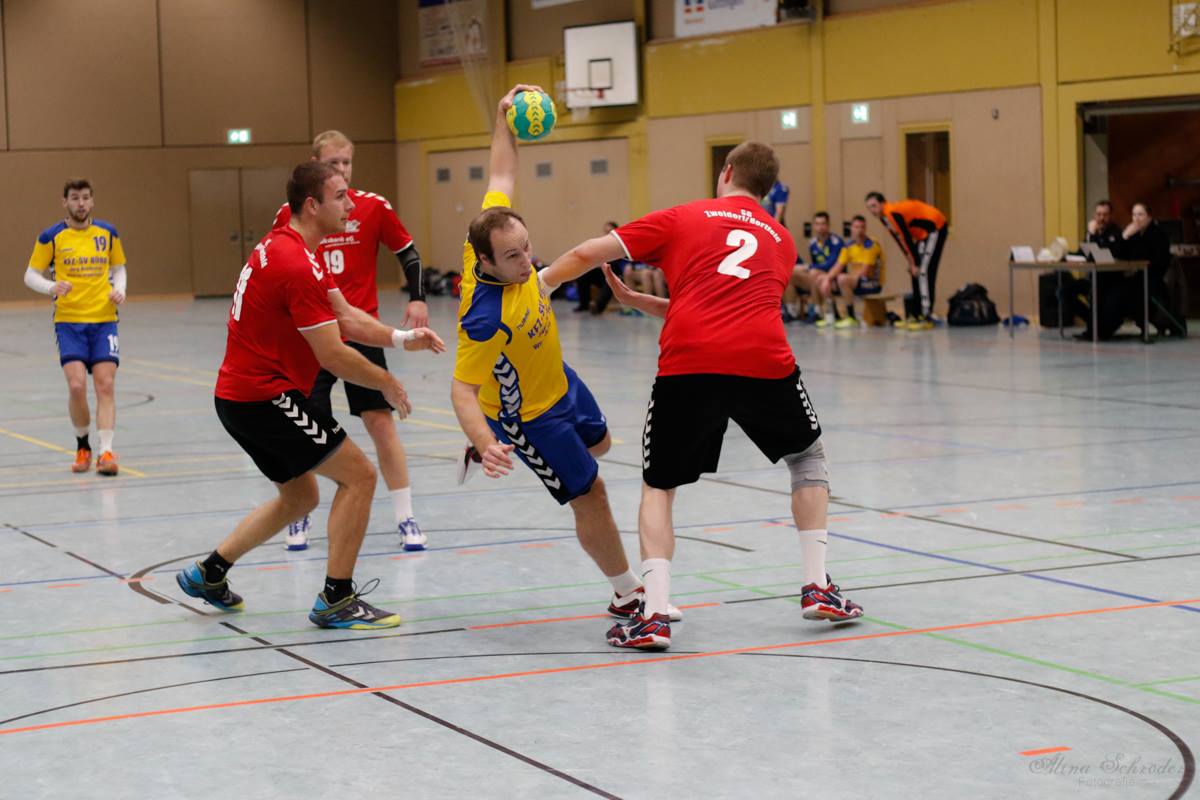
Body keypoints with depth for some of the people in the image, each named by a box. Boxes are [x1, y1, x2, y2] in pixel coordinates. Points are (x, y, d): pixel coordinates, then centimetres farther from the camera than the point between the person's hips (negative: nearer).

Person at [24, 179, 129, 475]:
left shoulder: (108, 233, 7)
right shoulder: (51, 237, -1)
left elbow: (118, 268, 19)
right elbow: (31, 275, 5)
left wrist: (119, 290, -2)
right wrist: (51, 287, -16)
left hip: (103, 320, 2)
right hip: (69, 321, -2)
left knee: (105, 386, -9)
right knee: (77, 386, -13)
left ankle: (106, 452, -11)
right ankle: (82, 446, 10)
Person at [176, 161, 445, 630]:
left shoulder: (287, 247, 12)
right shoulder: (297, 265, -21)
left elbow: (345, 316, 12)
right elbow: (333, 355, -20)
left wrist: (402, 339, -2)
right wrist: (386, 383, -5)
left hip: (240, 396, 11)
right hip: (266, 397, -11)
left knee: (299, 496, 22)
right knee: (358, 475, -6)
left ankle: (209, 573, 28)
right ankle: (336, 601, -4)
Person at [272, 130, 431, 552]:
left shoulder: (373, 207, -2)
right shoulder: (290, 214, -1)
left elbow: (408, 252, 6)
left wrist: (417, 298, -5)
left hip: (361, 332, -1)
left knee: (381, 421, -2)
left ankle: (405, 519, 4)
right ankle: (300, 517, 21)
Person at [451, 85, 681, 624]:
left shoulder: (498, 234, -22)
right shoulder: (487, 317, -41)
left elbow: (500, 177, -6)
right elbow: (462, 389, -39)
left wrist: (504, 117, -9)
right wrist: (486, 442, -53)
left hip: (558, 380, 9)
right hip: (528, 412, -9)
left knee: (598, 443, 33)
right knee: (590, 496, 0)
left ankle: (494, 447, 49)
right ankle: (628, 595, 19)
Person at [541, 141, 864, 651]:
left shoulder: (682, 218, 18)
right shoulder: (781, 240, 28)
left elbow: (586, 254, 13)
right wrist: (634, 300, 35)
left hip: (687, 365, -2)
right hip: (764, 360, 2)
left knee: (658, 486, 16)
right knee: (809, 458, 28)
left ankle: (654, 614, 1)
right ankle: (818, 588, 23)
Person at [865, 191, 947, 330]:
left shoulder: (893, 213, -25)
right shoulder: (884, 218, 5)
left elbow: (907, 239, -24)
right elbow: (900, 239, 10)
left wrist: (915, 264, -19)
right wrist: (911, 262, 4)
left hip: (935, 228, -10)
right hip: (924, 233, 10)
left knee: (923, 271, -16)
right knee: (916, 273, 11)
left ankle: (926, 318, -18)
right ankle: (916, 315, 16)